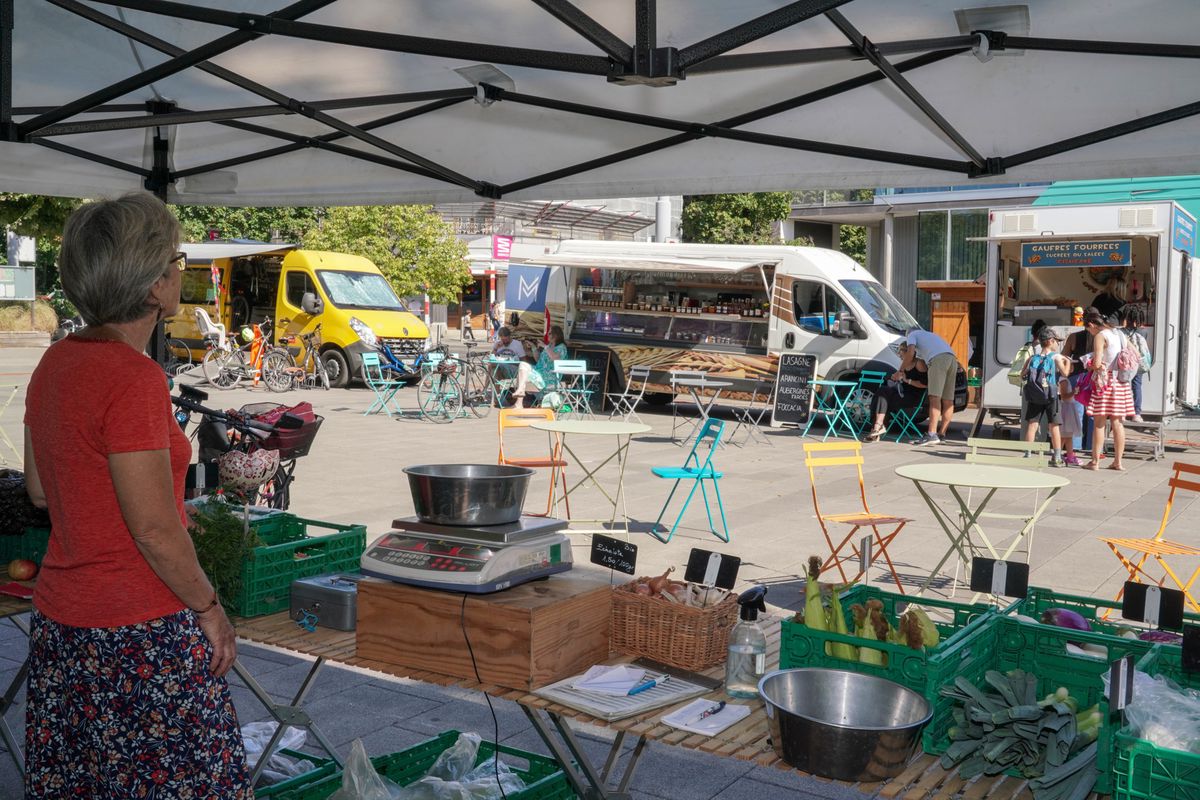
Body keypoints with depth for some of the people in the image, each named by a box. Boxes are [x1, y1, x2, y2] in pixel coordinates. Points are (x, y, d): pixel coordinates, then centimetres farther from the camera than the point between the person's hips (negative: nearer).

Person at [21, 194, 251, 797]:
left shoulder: (54, 363, 5)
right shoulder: (134, 379, -21)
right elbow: (155, 529, -21)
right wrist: (209, 607, -10)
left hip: (59, 618, 9)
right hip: (139, 631, -9)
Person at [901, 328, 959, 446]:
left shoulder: (912, 334, 21)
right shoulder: (930, 335, 43)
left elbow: (910, 353, 2)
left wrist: (901, 370, 10)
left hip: (938, 359, -8)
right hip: (953, 358, 8)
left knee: (935, 397, -16)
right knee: (948, 400, 9)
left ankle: (932, 435, -26)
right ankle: (941, 434, 15)